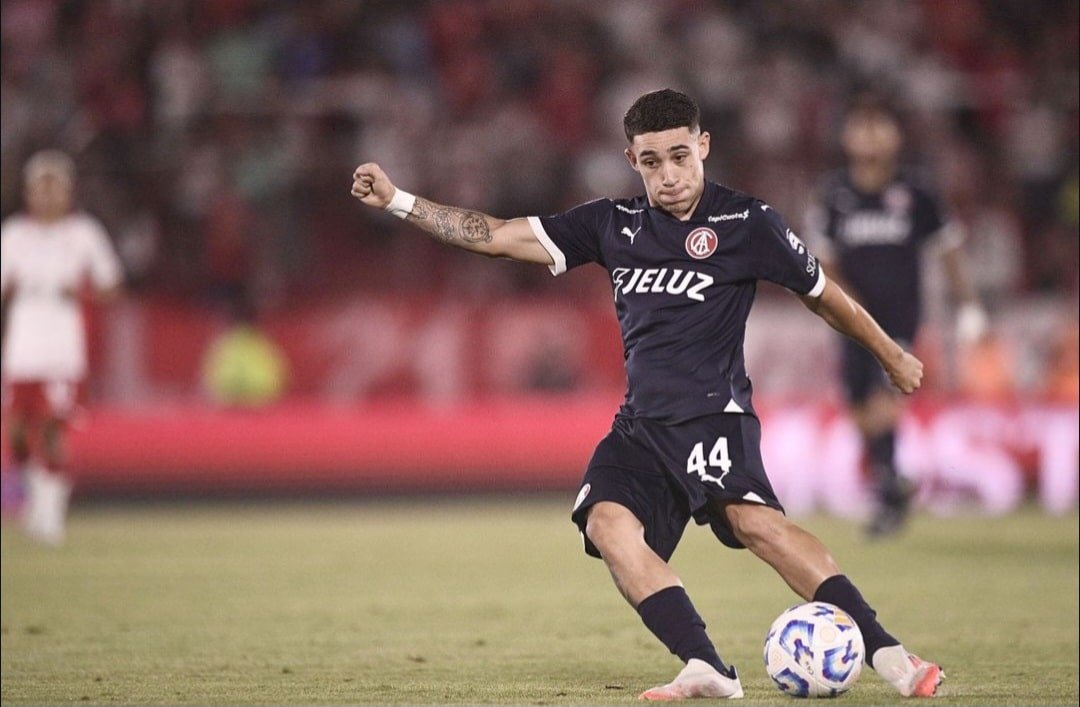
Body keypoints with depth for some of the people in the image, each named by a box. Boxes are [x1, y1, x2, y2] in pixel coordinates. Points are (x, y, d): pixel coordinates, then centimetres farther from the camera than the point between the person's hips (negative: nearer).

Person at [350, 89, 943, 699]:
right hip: (642, 422, 5)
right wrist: (396, 201, 10)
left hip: (712, 412, -5)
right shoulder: (615, 224, 12)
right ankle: (707, 670, -28)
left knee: (752, 518, -30)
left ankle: (884, 649, -34)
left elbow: (822, 293, 13)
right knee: (607, 521, -22)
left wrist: (893, 357, 22)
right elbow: (498, 236, 14)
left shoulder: (746, 222, 1)